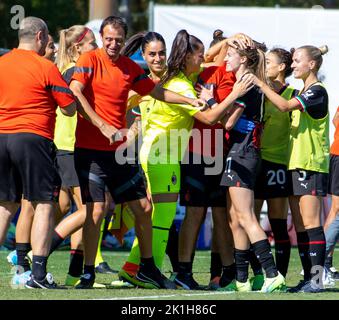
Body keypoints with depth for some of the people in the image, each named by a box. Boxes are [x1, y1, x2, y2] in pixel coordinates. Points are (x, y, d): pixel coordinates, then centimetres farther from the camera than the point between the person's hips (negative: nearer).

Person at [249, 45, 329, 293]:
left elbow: (285, 106, -22)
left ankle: (316, 279, -11)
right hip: (296, 164, 9)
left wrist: (259, 83, -19)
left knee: (311, 223, -11)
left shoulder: (317, 91, -10)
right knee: (300, 225, 8)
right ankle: (308, 278, 11)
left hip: (312, 165, -9)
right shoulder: (303, 92, 19)